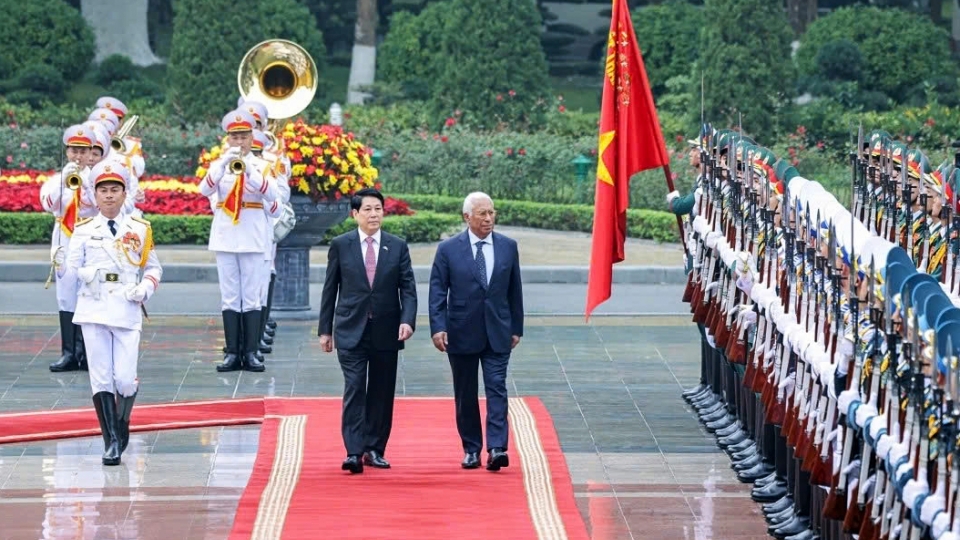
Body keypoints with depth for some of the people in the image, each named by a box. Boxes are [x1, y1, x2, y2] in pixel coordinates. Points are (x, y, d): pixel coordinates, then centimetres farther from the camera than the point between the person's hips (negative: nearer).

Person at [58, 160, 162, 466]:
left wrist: (145, 288, -6)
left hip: (127, 310, 0)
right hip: (93, 310, 0)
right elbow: (71, 270, 5)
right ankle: (112, 441, 3)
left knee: (125, 379, -7)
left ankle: (122, 424, 23)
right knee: (101, 379, -3)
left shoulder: (140, 229, 8)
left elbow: (153, 268, 13)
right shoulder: (84, 231, 6)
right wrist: (85, 274, -16)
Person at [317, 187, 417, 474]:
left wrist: (407, 320, -14)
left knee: (382, 392, 6)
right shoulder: (340, 245, 3)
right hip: (351, 331, -2)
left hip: (386, 331, 2)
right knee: (354, 389, -11)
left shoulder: (398, 247, 5)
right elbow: (330, 289, 6)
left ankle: (375, 449, 16)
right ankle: (354, 452, -14)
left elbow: (408, 288, 2)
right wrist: (325, 329, 4)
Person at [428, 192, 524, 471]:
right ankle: (471, 450, 15)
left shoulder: (508, 247, 5)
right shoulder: (448, 249, -2)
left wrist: (516, 328, 9)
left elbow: (514, 290, 10)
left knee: (497, 388, -9)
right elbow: (437, 291, -3)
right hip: (462, 333, -1)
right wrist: (438, 328, -13)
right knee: (465, 395, 6)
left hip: (498, 333, 1)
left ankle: (496, 448, -15)